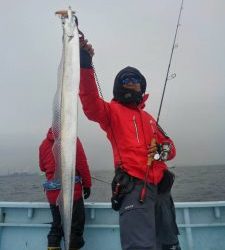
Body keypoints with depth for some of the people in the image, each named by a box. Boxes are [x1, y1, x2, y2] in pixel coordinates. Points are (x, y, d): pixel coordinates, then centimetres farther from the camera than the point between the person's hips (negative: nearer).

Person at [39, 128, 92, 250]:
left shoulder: (44, 143, 7)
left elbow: (42, 167, 16)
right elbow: (82, 164, -9)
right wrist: (87, 184, -1)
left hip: (52, 192, 5)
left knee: (56, 226, 18)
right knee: (75, 226, 7)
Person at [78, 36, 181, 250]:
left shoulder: (148, 118, 23)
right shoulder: (112, 110, 3)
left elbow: (169, 145, 23)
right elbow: (91, 104, -20)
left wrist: (165, 149, -2)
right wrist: (85, 65, -30)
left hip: (160, 188, 7)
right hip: (134, 187, -7)